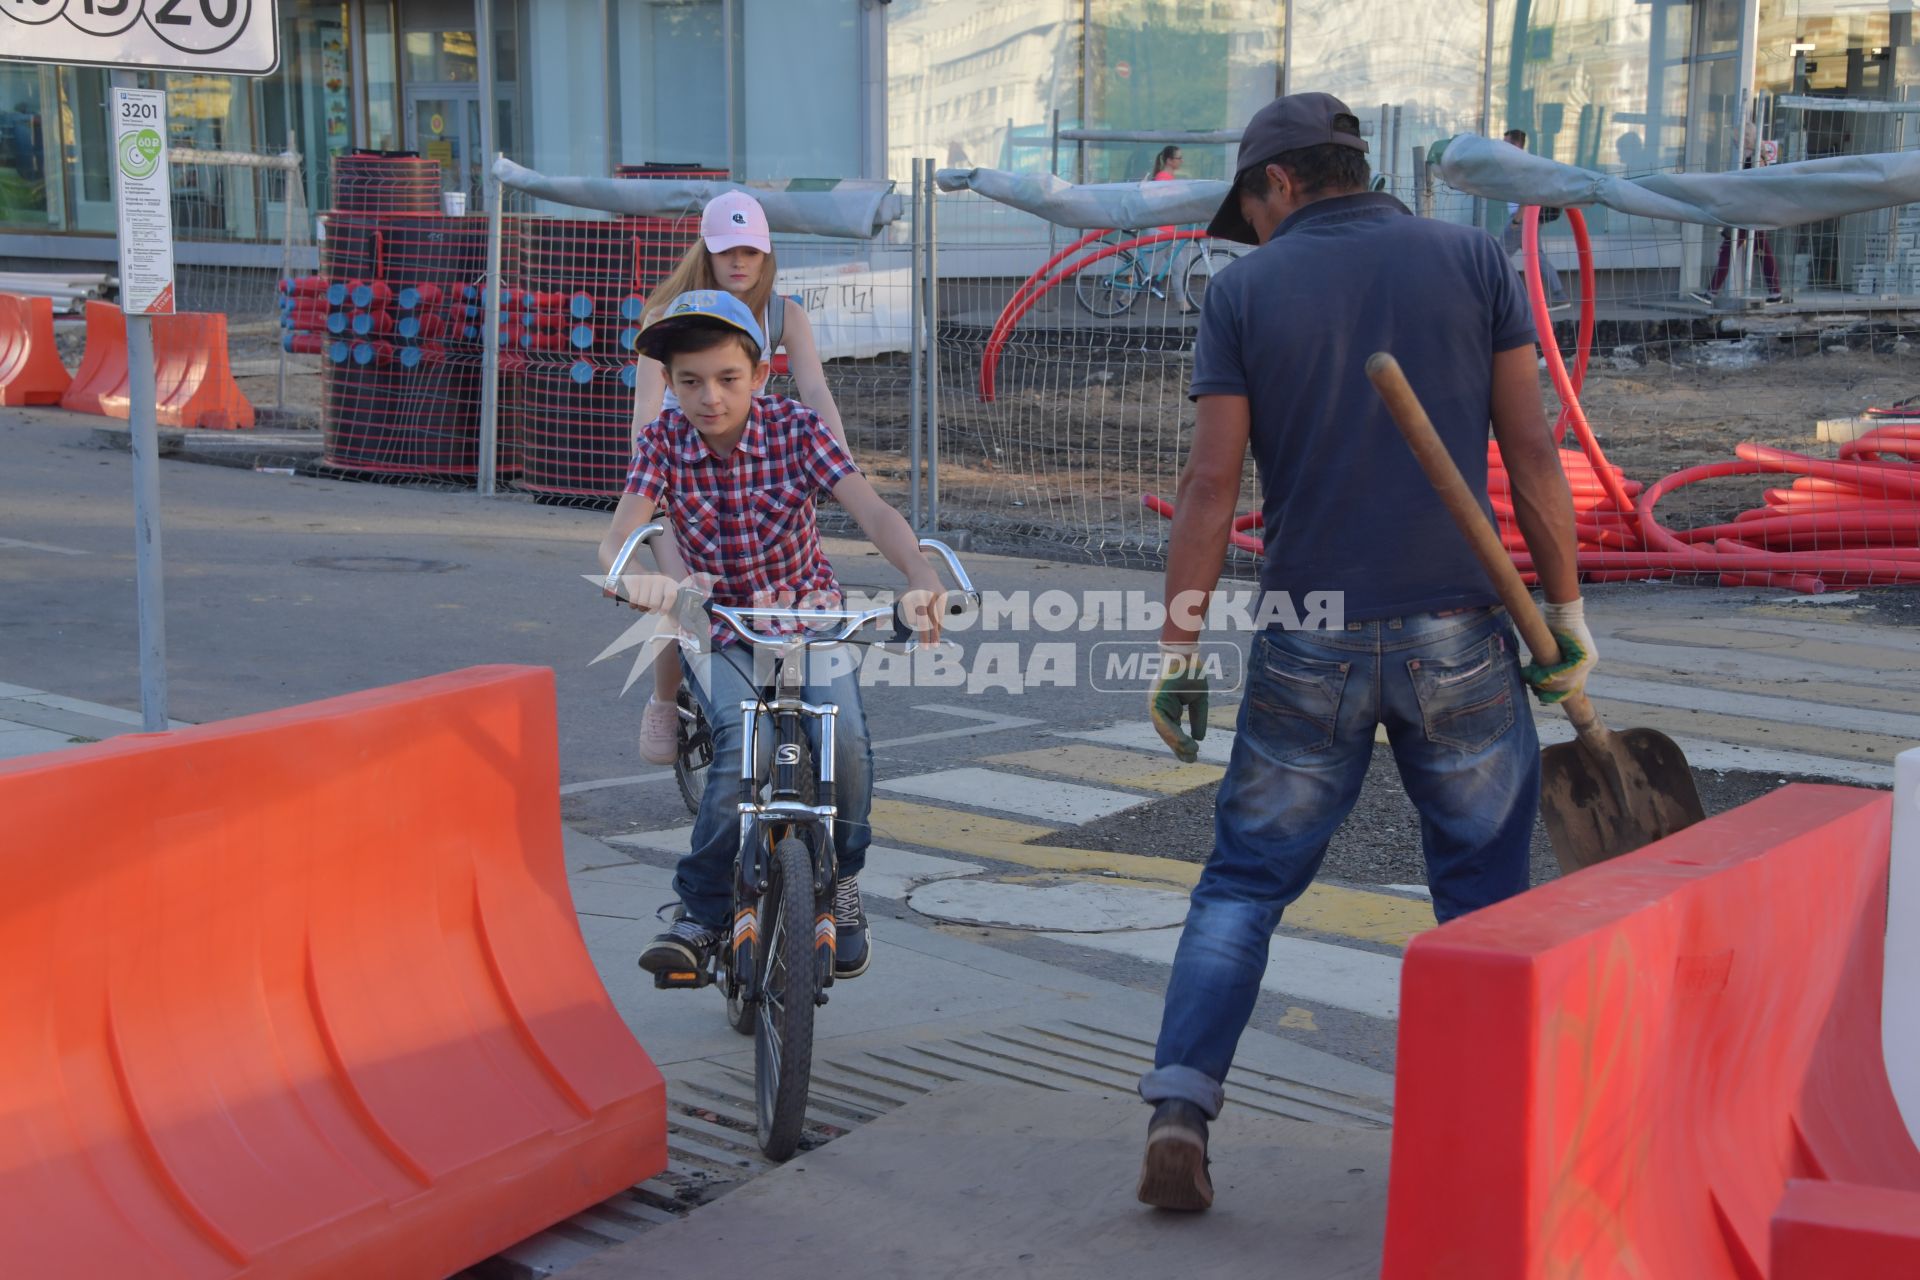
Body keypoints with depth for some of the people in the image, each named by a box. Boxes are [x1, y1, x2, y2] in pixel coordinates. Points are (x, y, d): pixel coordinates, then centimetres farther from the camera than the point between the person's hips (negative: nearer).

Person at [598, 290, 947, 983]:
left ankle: (841, 881, 4)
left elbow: (873, 511, -26)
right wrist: (637, 577, -50)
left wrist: (923, 580, -46)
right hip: (720, 630, 0)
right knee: (742, 744, -27)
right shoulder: (663, 442, -11)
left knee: (844, 738, -25)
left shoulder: (797, 428, -14)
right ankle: (700, 913, -9)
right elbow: (617, 538, -24)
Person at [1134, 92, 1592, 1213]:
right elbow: (1532, 456, -1)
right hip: (1458, 636, 0)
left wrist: (1180, 646, 0)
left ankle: (1181, 1109, -1)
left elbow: (1211, 484, -4)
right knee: (1485, 892, 12)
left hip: (1309, 645, 0)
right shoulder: (1473, 261, 4)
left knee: (1245, 882, 10)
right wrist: (1567, 614, 6)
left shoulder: (1246, 289, 2)